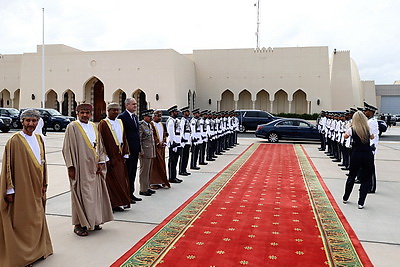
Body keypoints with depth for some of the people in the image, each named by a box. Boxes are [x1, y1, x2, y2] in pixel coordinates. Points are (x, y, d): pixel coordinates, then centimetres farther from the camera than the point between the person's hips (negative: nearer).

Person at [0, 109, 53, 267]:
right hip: (21, 188, -6)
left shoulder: (39, 139, 7)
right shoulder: (14, 141, -11)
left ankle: (36, 251, 31)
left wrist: (44, 183, 13)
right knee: (22, 221, 3)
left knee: (37, 219, 16)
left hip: (36, 188, 7)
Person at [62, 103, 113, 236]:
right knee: (81, 194, -1)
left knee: (95, 193, 10)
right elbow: (67, 148, -8)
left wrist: (101, 162, 4)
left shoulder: (94, 127, 12)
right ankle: (79, 225, 11)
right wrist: (70, 167, -13)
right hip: (80, 167, -6)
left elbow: (100, 146, 14)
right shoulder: (72, 127, -5)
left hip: (93, 167, 6)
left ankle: (93, 221, 23)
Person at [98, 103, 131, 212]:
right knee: (111, 181, 1)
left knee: (121, 180, 10)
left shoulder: (120, 122, 11)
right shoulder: (103, 124, -8)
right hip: (110, 157, -6)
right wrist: (106, 158, -16)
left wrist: (125, 154, 5)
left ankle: (120, 202, 21)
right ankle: (114, 204, 11)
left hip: (119, 156, 6)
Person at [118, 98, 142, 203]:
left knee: (133, 173, 14)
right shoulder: (122, 117, -11)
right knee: (127, 173, -1)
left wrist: (139, 149, 14)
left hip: (135, 150, 9)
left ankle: (131, 193, 23)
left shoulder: (135, 117, 16)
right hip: (127, 150, -8)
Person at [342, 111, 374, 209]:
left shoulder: (352, 129, -5)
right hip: (368, 155, 0)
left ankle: (345, 198, 30)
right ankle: (361, 203, 5)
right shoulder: (368, 128, 0)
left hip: (356, 154, 0)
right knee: (366, 179, 7)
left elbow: (345, 136, 16)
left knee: (351, 176, 16)